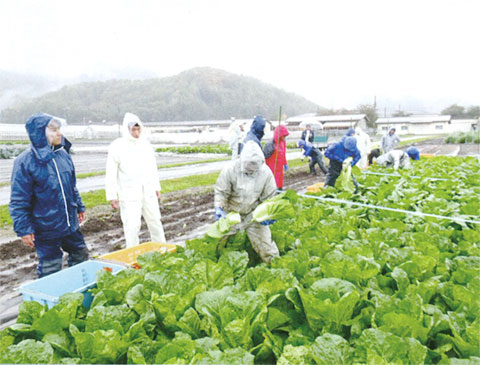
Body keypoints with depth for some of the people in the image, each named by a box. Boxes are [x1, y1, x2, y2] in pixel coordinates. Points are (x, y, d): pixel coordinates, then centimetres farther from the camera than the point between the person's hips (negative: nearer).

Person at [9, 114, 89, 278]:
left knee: (81, 255, 19)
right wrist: (24, 229, -14)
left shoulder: (64, 155, 3)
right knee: (50, 270, 7)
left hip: (71, 224, 6)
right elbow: (18, 201, -12)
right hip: (46, 230, -6)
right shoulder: (25, 161, -15)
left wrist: (79, 207, 20)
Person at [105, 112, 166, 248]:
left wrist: (156, 187, 18)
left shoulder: (145, 144, 6)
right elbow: (111, 174, -7)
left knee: (155, 221, 14)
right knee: (132, 226, -3)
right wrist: (112, 196, -9)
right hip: (129, 194, -4)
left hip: (148, 192, 5)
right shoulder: (117, 146, -8)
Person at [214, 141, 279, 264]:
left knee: (265, 242, 0)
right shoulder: (230, 169, -23)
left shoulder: (266, 172, -19)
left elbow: (269, 198, -7)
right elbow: (221, 192, -12)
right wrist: (219, 208, -27)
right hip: (231, 214, 0)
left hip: (253, 214, 0)